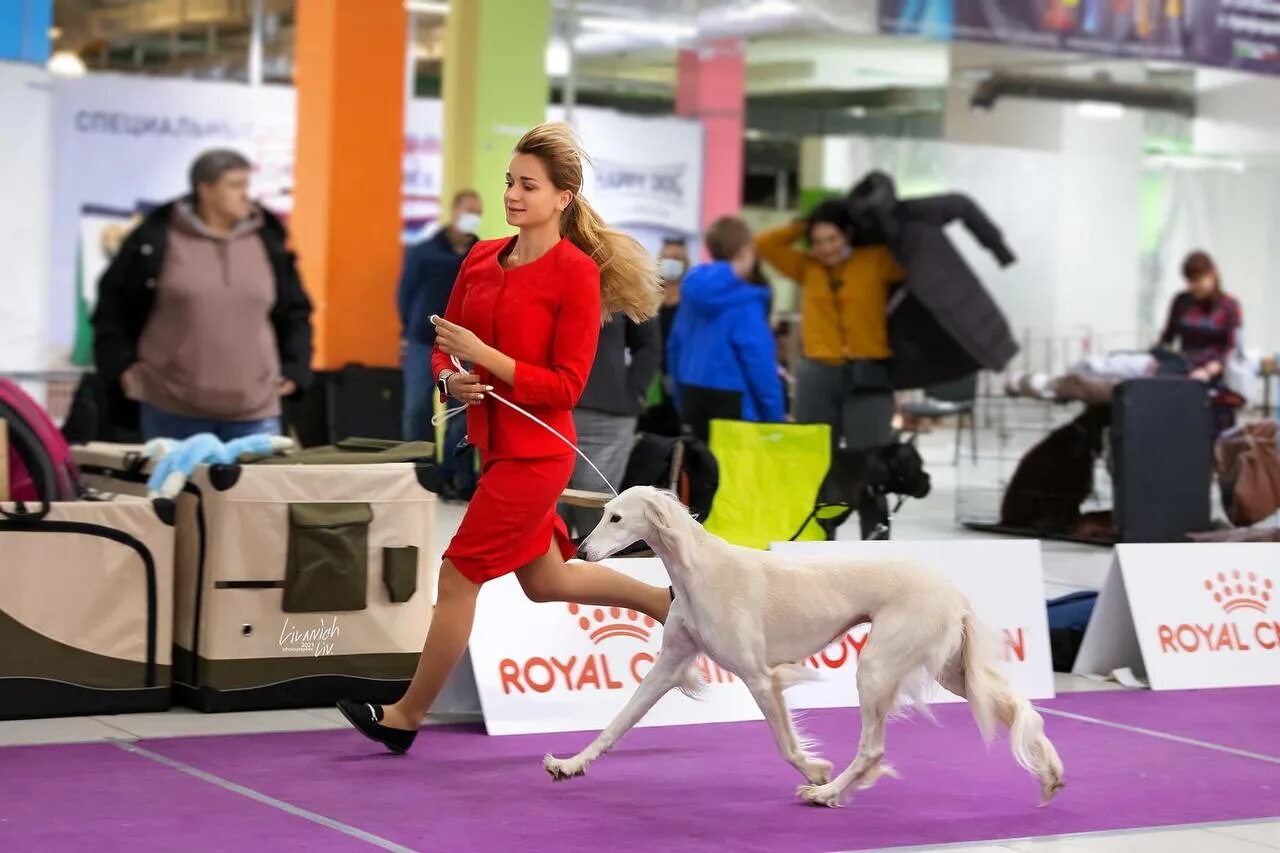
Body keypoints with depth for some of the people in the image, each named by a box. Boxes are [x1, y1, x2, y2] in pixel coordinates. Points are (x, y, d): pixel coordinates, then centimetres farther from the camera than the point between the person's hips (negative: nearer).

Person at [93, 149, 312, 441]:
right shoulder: (157, 238, -1)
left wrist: (293, 371, 9)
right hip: (173, 410, -2)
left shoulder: (268, 240, 8)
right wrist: (121, 364, 2)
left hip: (254, 410, 2)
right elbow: (112, 303, 9)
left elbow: (295, 312, 17)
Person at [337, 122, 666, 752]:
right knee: (545, 582, 21)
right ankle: (669, 603, 39)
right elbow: (444, 347, 13)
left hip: (535, 455, -8)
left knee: (458, 578, -2)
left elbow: (565, 386, -17)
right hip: (495, 447, 8)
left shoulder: (576, 273, -15)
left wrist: (483, 356, -24)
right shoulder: (481, 258, 5)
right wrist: (451, 379, -10)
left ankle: (406, 717, 12)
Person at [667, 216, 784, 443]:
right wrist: (775, 416, -9)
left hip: (693, 395, 7)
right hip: (731, 400, -7)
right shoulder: (744, 303, -14)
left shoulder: (693, 292, 6)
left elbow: (675, 348, 12)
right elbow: (759, 360, -16)